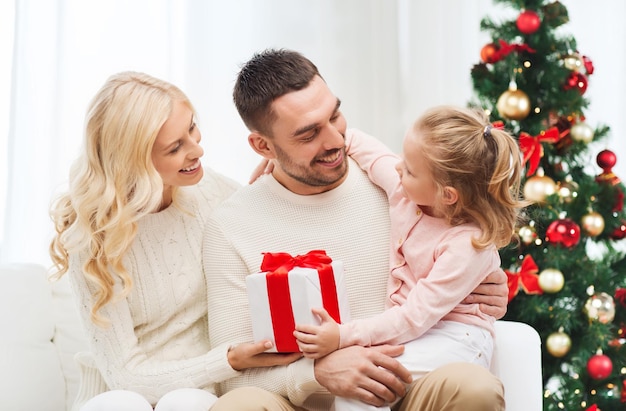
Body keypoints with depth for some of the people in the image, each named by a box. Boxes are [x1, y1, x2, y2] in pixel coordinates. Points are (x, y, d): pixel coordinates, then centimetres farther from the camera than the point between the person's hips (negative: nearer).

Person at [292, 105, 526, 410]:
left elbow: (415, 318, -24)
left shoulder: (469, 243, -24)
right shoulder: (404, 187, -6)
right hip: (400, 327, 7)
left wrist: (343, 336, -28)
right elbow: (362, 146, 12)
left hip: (453, 339, -7)